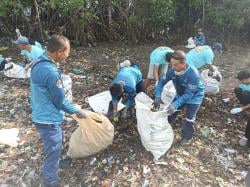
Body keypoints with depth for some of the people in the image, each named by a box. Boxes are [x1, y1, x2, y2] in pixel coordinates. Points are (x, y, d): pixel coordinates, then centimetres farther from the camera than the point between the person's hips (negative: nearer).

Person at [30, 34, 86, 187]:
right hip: (49, 120, -10)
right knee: (53, 154, 9)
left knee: (54, 149, 31)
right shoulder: (51, 72, -31)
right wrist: (77, 111, -6)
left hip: (42, 115, 10)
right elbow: (60, 101, -22)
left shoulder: (39, 62, 0)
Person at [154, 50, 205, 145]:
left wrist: (175, 105, -46)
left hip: (194, 96, -5)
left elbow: (188, 94, -37)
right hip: (180, 94, 5)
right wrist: (158, 97, -29)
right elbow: (162, 82, -15)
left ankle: (187, 137, 24)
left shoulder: (193, 74, -40)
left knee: (189, 118, -1)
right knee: (171, 111, 11)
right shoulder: (172, 70, -25)